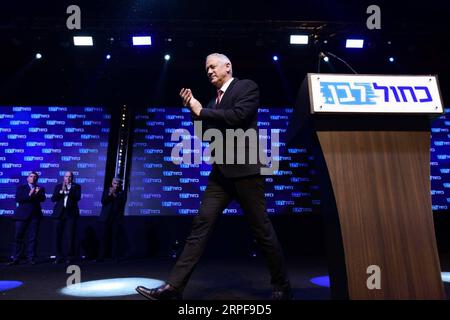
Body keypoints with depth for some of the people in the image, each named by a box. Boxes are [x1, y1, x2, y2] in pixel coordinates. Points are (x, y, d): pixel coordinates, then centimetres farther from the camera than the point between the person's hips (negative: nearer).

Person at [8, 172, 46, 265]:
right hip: (23, 214, 0)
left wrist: (37, 193, -23)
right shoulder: (21, 187, 11)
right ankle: (16, 259, 6)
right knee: (18, 237, -1)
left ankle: (31, 258, 3)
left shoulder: (40, 189, 13)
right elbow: (18, 199, -4)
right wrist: (29, 195, -16)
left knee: (33, 237, 0)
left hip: (35, 215, 1)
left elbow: (43, 199, -5)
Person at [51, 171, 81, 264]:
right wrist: (61, 191, -11)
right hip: (60, 213, 2)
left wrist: (69, 190, -15)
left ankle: (70, 256, 4)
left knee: (71, 236, -3)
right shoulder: (58, 186, 11)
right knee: (58, 236, 4)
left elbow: (78, 197, -9)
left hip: (71, 213, -2)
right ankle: (59, 256, 14)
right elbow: (53, 199, 1)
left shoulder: (76, 186, 6)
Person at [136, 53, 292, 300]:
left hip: (244, 168, -6)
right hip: (221, 172, 7)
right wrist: (194, 109, 10)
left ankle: (282, 286, 19)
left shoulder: (247, 86, 2)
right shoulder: (214, 101, 22)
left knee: (261, 228, 0)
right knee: (200, 225, -2)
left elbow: (237, 116, -16)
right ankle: (174, 286, -1)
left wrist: (202, 111, -5)